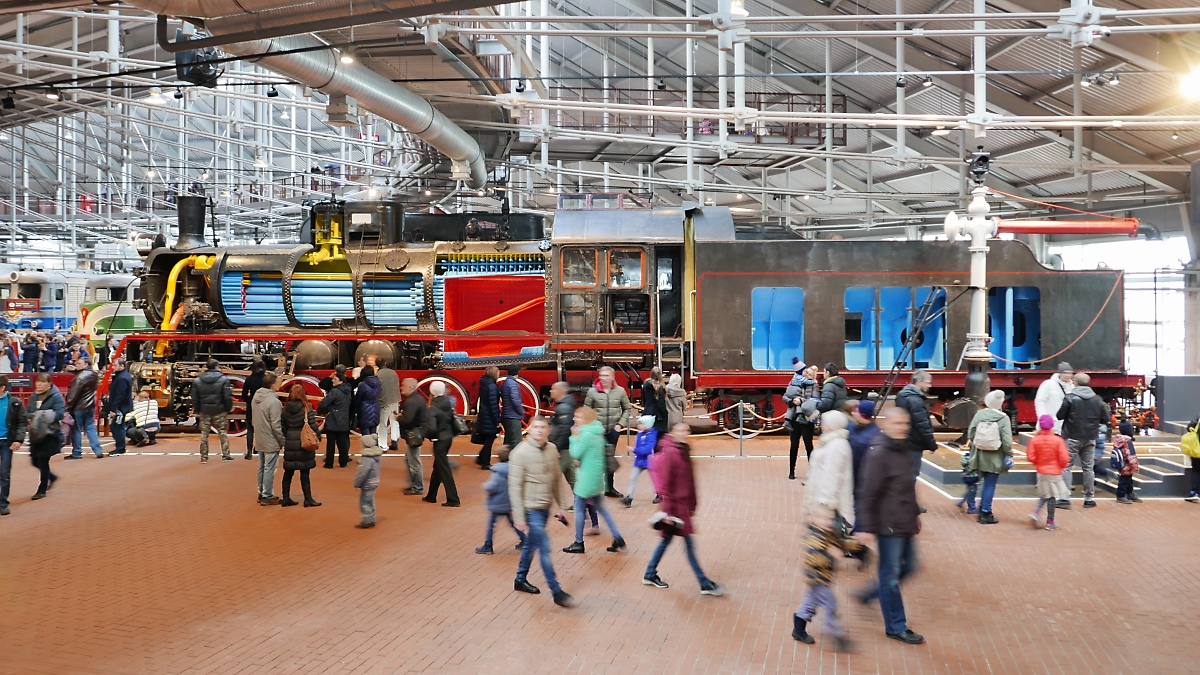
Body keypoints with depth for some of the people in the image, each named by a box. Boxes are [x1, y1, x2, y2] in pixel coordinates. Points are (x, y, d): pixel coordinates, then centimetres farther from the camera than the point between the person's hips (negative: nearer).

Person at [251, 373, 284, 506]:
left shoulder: (255, 398, 5)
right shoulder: (274, 401, -21)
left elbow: (255, 419, 12)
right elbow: (276, 426, -20)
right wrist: (283, 440, -11)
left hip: (259, 440, 8)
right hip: (271, 442, -8)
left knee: (262, 468, 17)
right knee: (269, 469, 0)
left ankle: (261, 494, 27)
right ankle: (267, 496, 6)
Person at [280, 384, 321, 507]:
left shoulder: (285, 409, 1)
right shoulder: (307, 408, -10)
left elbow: (282, 427, 3)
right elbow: (313, 426, -11)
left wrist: (286, 438, 16)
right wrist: (317, 437, 4)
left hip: (289, 444, 4)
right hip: (304, 444, -4)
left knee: (288, 472, 12)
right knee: (304, 472, 2)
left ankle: (286, 498, 18)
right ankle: (308, 499, 8)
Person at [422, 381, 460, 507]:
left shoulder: (431, 409, -18)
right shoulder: (448, 402, 1)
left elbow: (432, 428, -25)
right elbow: (452, 418, 6)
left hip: (440, 440, -8)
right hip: (449, 437, 8)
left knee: (444, 469, -1)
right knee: (437, 467, 19)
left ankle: (453, 499, 0)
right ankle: (431, 496, 31)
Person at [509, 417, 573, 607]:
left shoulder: (552, 450, 2)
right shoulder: (520, 453, -16)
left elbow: (557, 479, 11)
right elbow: (515, 486, -16)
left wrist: (561, 506, 11)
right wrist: (518, 516, -17)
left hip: (545, 507, 6)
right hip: (531, 508, -6)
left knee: (531, 544, 20)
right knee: (545, 549, -4)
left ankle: (520, 580, 37)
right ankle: (556, 591, 4)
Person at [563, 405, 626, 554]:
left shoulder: (587, 434, -19)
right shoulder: (597, 433, 9)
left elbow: (575, 454, -18)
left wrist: (574, 437, -11)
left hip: (587, 477, -9)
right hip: (597, 476, 9)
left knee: (579, 508, 3)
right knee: (600, 508, 16)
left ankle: (579, 543, 11)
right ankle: (618, 538, 14)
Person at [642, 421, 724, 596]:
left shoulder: (684, 451, 8)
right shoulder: (670, 453, -18)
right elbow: (666, 484, -19)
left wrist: (692, 504, 17)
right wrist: (668, 510, -19)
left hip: (683, 504, 9)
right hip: (675, 505, -9)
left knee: (666, 540, 17)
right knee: (689, 544, -1)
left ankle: (650, 575, 30)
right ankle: (705, 584, 7)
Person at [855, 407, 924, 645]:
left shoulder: (905, 449, 8)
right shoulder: (879, 453, -17)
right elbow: (869, 493, -18)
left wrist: (915, 513, 22)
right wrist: (866, 527, -18)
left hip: (905, 523, 9)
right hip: (889, 525, -8)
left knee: (908, 566, 17)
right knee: (890, 575, 3)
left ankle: (870, 594, 33)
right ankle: (896, 627, 15)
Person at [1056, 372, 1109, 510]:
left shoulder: (1070, 398, -12)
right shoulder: (1097, 399, 0)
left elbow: (1060, 416, -9)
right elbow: (1105, 418, 4)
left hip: (1072, 438, -4)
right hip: (1090, 439, 4)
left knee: (1066, 466, 1)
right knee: (1088, 468, 13)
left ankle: (1065, 498, -5)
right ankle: (1089, 498, 17)